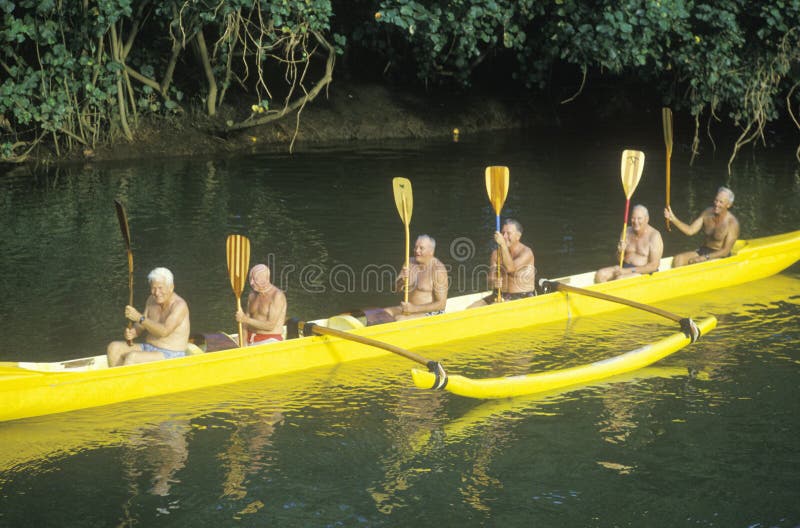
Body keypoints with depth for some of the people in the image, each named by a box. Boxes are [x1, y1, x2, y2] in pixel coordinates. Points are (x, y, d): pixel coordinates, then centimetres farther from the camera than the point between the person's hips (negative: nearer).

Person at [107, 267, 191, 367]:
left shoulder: (179, 305, -17)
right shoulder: (151, 300, 7)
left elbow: (164, 331, -28)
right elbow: (142, 325, 11)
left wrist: (139, 317, -27)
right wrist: (133, 333, -13)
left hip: (170, 356, -8)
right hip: (148, 348, 8)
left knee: (131, 357, -29)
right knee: (113, 347, -10)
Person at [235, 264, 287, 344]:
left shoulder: (277, 295, -11)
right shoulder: (252, 295, 10)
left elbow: (270, 325, -17)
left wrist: (245, 319, -15)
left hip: (270, 341, -6)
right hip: (251, 342, 6)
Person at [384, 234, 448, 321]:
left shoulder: (438, 269, -15)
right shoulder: (410, 263, 6)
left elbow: (441, 304, -18)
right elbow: (397, 289, 7)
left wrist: (414, 308, -23)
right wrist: (402, 280, -17)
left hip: (430, 313, -8)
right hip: (410, 308, 8)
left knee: (398, 319, -29)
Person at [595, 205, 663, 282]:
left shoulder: (654, 236, -13)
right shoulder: (627, 232, 6)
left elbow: (653, 266, -18)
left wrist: (628, 271, -21)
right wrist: (620, 251, -11)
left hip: (644, 273, -6)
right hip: (625, 268, 6)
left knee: (620, 279, -33)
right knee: (600, 274, -18)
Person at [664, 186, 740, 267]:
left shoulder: (732, 223, -18)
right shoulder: (707, 213, 0)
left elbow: (726, 251, -18)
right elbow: (690, 230, -1)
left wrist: (704, 258, -25)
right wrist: (673, 219, -15)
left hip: (720, 257, -6)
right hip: (703, 250, 6)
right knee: (678, 259, -17)